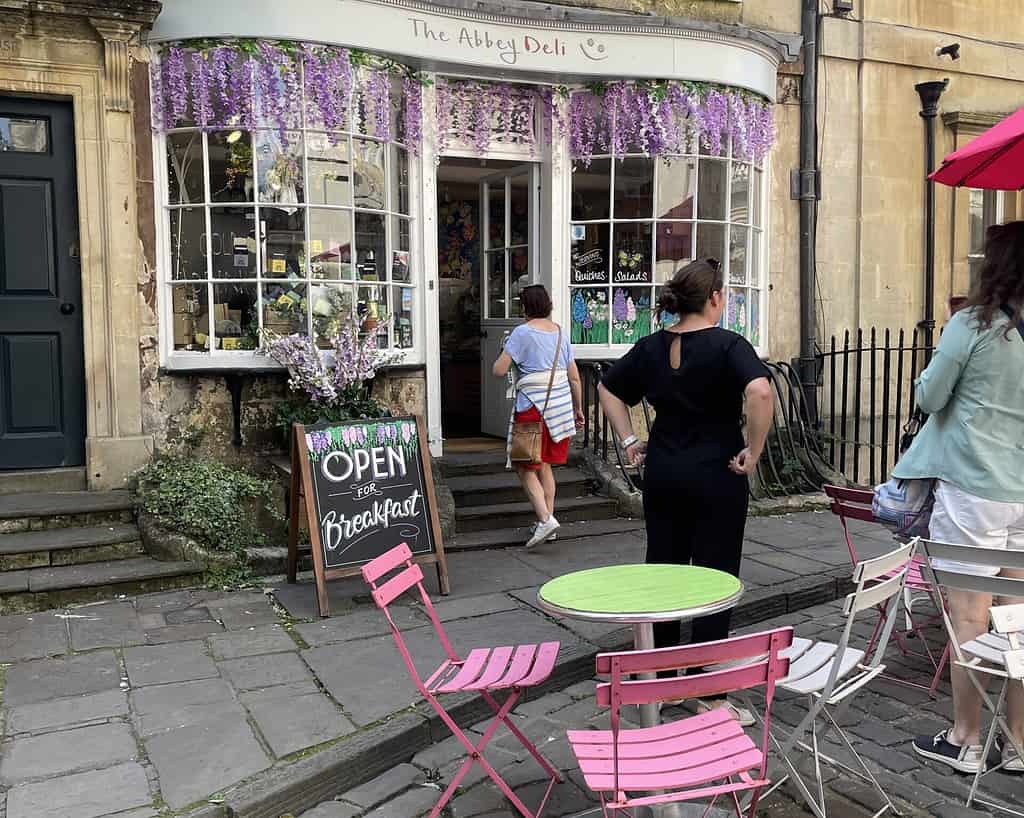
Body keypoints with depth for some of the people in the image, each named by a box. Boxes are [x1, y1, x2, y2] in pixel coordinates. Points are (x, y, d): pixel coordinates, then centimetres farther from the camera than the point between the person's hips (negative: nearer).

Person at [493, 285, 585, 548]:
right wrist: (578, 409, 22)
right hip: (562, 404, 6)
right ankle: (547, 518, 18)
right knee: (544, 465, 16)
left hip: (533, 405, -6)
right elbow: (575, 378, 12)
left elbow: (499, 370, -11)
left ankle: (545, 519, -14)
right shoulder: (560, 333, 11)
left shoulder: (522, 332, -8)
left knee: (525, 467, 0)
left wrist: (503, 355, 10)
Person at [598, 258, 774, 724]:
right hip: (715, 476, -5)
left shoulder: (651, 347, 6)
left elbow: (608, 389, 16)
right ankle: (708, 694, 10)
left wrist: (629, 442, 14)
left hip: (662, 474, 6)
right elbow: (760, 392, -29)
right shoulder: (727, 345, -12)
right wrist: (753, 451, -18)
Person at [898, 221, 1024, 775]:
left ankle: (965, 741, 16)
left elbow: (929, 398, -5)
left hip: (972, 490, -5)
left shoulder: (973, 326, -13)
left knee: (969, 616, 4)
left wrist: (941, 371, 13)